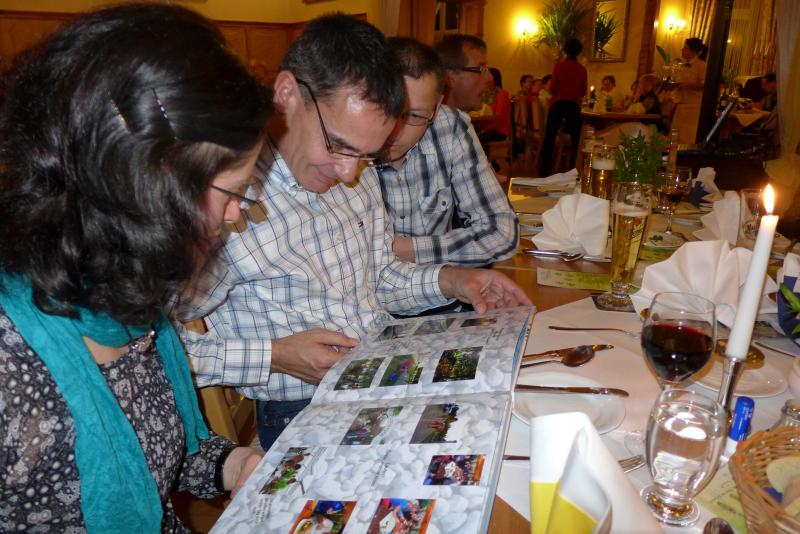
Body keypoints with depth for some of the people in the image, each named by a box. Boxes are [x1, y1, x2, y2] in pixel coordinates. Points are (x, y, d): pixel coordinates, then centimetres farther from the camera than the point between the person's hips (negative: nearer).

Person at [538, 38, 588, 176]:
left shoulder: (558, 66, -2)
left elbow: (553, 87, -6)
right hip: (574, 104, 2)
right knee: (575, 137, 8)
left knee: (550, 136, 4)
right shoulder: (582, 69, 4)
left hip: (558, 103, -2)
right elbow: (583, 91, 6)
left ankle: (545, 169, 3)